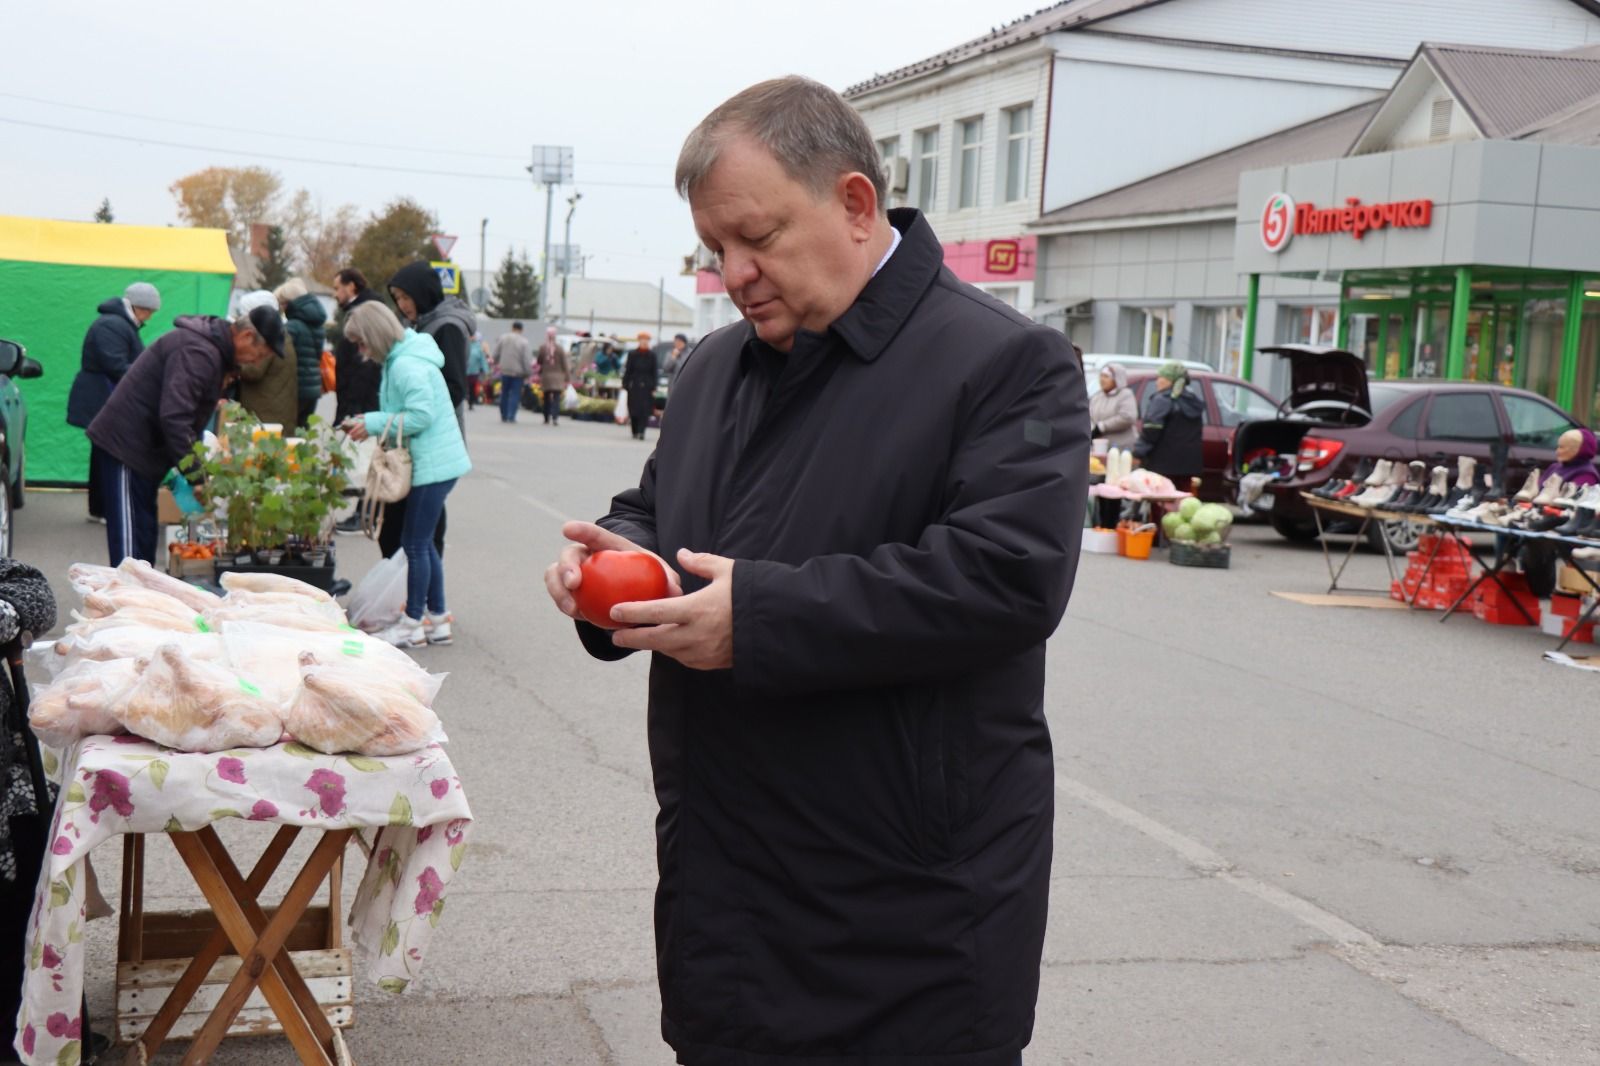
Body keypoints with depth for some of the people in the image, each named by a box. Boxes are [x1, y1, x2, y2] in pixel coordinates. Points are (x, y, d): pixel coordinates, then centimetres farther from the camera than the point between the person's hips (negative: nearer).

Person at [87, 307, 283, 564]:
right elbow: (174, 416, -29)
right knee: (130, 540, -11)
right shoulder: (198, 352, -22)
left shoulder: (216, 350, 11)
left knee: (145, 532, 12)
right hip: (126, 444, -10)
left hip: (146, 447, 10)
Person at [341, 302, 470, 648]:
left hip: (433, 465, -10)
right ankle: (438, 620, 23)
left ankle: (412, 625, 8)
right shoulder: (399, 360, 13)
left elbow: (421, 415, -24)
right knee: (423, 543, 16)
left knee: (416, 544, -2)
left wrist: (373, 424, -17)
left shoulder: (407, 366, -19)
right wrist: (371, 423, 7)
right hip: (434, 462, 10)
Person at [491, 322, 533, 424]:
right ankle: (511, 416, -7)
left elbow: (495, 354, 7)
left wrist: (495, 364, 25)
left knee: (504, 394, 15)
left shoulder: (502, 339, 0)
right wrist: (528, 374, -5)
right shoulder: (524, 342, -12)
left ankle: (503, 416, 20)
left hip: (504, 371, 4)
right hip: (518, 373, -4)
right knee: (515, 395, 0)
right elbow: (527, 360, -14)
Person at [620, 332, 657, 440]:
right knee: (634, 410, 4)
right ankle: (635, 432, 15)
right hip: (634, 386, 1)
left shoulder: (652, 356, 4)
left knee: (644, 410, -9)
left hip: (646, 386, 0)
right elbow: (627, 370, 4)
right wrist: (625, 385, -2)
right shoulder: (632, 354, 3)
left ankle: (640, 432, -13)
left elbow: (654, 373, 4)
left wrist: (654, 388, -1)